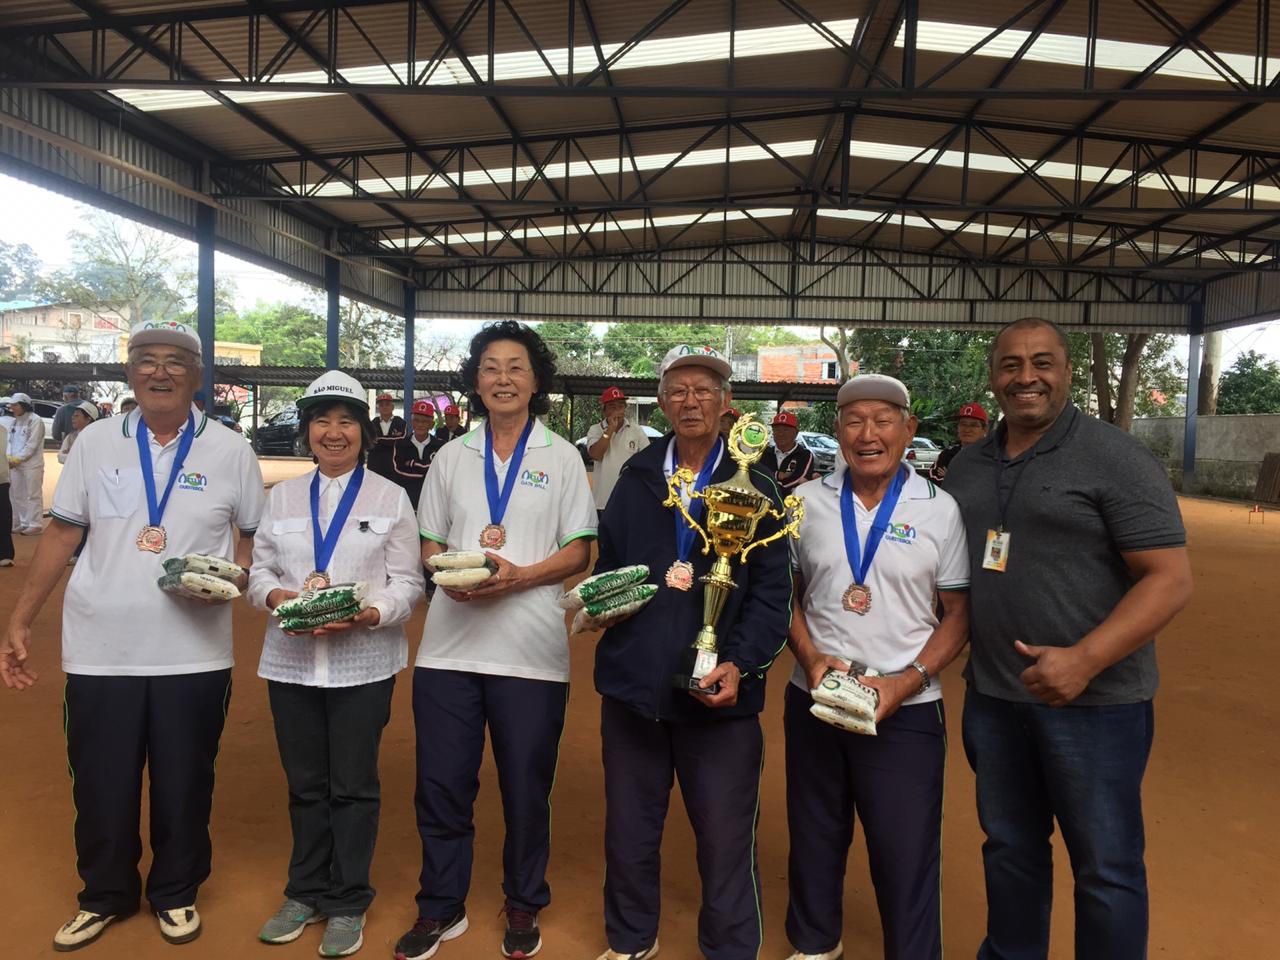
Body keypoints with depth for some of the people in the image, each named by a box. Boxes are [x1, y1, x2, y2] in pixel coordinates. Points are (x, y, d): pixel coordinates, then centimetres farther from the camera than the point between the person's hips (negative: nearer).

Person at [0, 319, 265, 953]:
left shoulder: (230, 451, -1)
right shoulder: (95, 442, 4)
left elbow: (257, 537, 5)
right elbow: (62, 533, 6)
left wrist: (233, 576, -15)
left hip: (193, 655, -1)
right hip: (100, 651, 2)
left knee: (184, 783, 12)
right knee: (99, 785, 13)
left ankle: (176, 893, 34)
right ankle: (105, 895, 36)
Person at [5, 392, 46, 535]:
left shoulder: (35, 420, -10)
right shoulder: (14, 422, 13)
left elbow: (32, 445, -14)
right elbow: (11, 441, 15)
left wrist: (17, 459, -14)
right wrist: (9, 458, -2)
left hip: (32, 465, -8)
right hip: (16, 465, 8)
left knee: (33, 495, -2)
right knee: (17, 495, 12)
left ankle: (36, 524, 5)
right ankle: (23, 523, 22)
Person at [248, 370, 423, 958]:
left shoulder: (391, 498, -1)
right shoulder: (282, 496, 9)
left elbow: (408, 583, -3)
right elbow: (259, 569, 10)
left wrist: (368, 614, -20)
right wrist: (276, 596, -12)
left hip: (363, 663, -3)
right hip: (291, 662, 3)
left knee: (354, 786, 7)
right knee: (305, 783, 15)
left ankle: (348, 904, 24)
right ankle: (306, 893, 33)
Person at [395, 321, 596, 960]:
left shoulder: (561, 456, 4)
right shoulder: (451, 457, 11)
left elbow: (578, 552, 0)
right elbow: (429, 544, 12)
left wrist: (518, 577, -16)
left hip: (530, 650, -2)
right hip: (450, 643, 2)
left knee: (527, 786, 9)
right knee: (441, 782, 9)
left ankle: (523, 909, 31)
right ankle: (440, 908, 30)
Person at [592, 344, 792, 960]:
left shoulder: (755, 488, 2)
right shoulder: (634, 480, 11)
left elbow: (771, 593, -3)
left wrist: (739, 664, -17)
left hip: (718, 692, -3)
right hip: (632, 680, 3)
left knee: (726, 839, 7)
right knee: (628, 829, 17)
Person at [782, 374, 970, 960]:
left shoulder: (939, 510, -5)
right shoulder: (807, 502, 0)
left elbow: (958, 612, -1)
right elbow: (787, 593, 8)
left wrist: (907, 681, -13)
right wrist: (810, 656, -9)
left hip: (907, 712, -2)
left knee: (907, 855, 5)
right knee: (814, 839, 19)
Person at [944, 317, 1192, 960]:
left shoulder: (1115, 458, -9)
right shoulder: (968, 466, 7)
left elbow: (1170, 578, -14)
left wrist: (1085, 659, -25)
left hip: (1094, 701, -5)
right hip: (992, 696, 5)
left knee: (1105, 866, 9)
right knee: (1009, 847, 20)